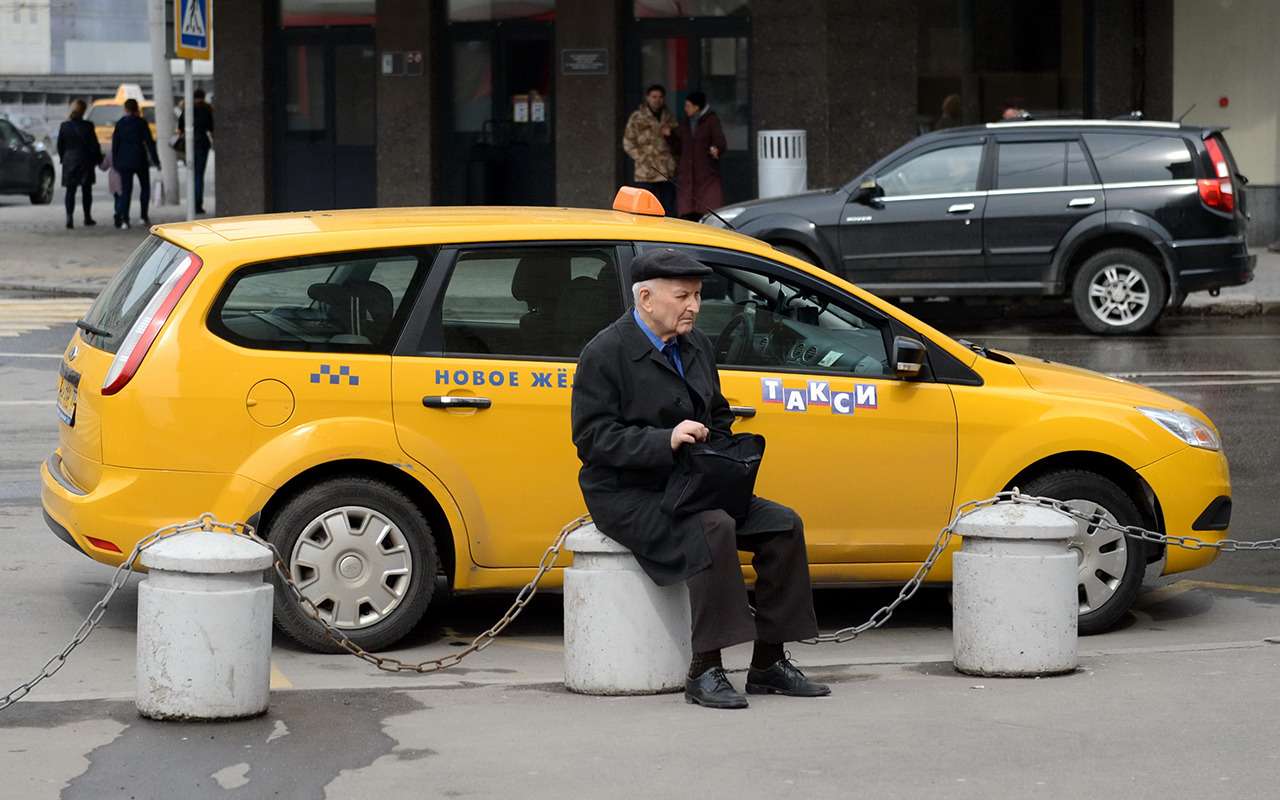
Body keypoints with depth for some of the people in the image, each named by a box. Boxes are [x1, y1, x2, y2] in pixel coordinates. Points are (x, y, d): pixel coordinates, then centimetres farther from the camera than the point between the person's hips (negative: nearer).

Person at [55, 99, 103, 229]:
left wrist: (63, 158, 18)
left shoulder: (64, 126, -2)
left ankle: (69, 218, -12)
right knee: (86, 191, 11)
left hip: (69, 161, 2)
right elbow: (94, 145, -8)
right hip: (85, 161, -2)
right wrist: (98, 159, 4)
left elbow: (60, 145, 5)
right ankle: (87, 218, 19)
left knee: (70, 191, 3)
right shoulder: (87, 126, -11)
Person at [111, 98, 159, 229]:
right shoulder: (141, 123, -6)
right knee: (145, 187, 15)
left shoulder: (120, 124, 1)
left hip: (124, 161, 2)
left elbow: (115, 144, 3)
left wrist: (115, 162, 10)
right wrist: (155, 160, -1)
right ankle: (144, 216, 10)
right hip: (140, 159, -2)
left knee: (126, 190, 3)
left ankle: (123, 219, -7)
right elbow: (149, 142, -7)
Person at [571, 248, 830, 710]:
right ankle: (704, 673, -31)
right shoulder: (605, 354, -10)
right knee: (713, 529, -34)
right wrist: (666, 441, -28)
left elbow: (719, 417, 25)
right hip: (628, 495, -8)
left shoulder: (696, 346, 14)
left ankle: (768, 664, -3)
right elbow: (593, 438, -17)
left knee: (783, 525, -10)